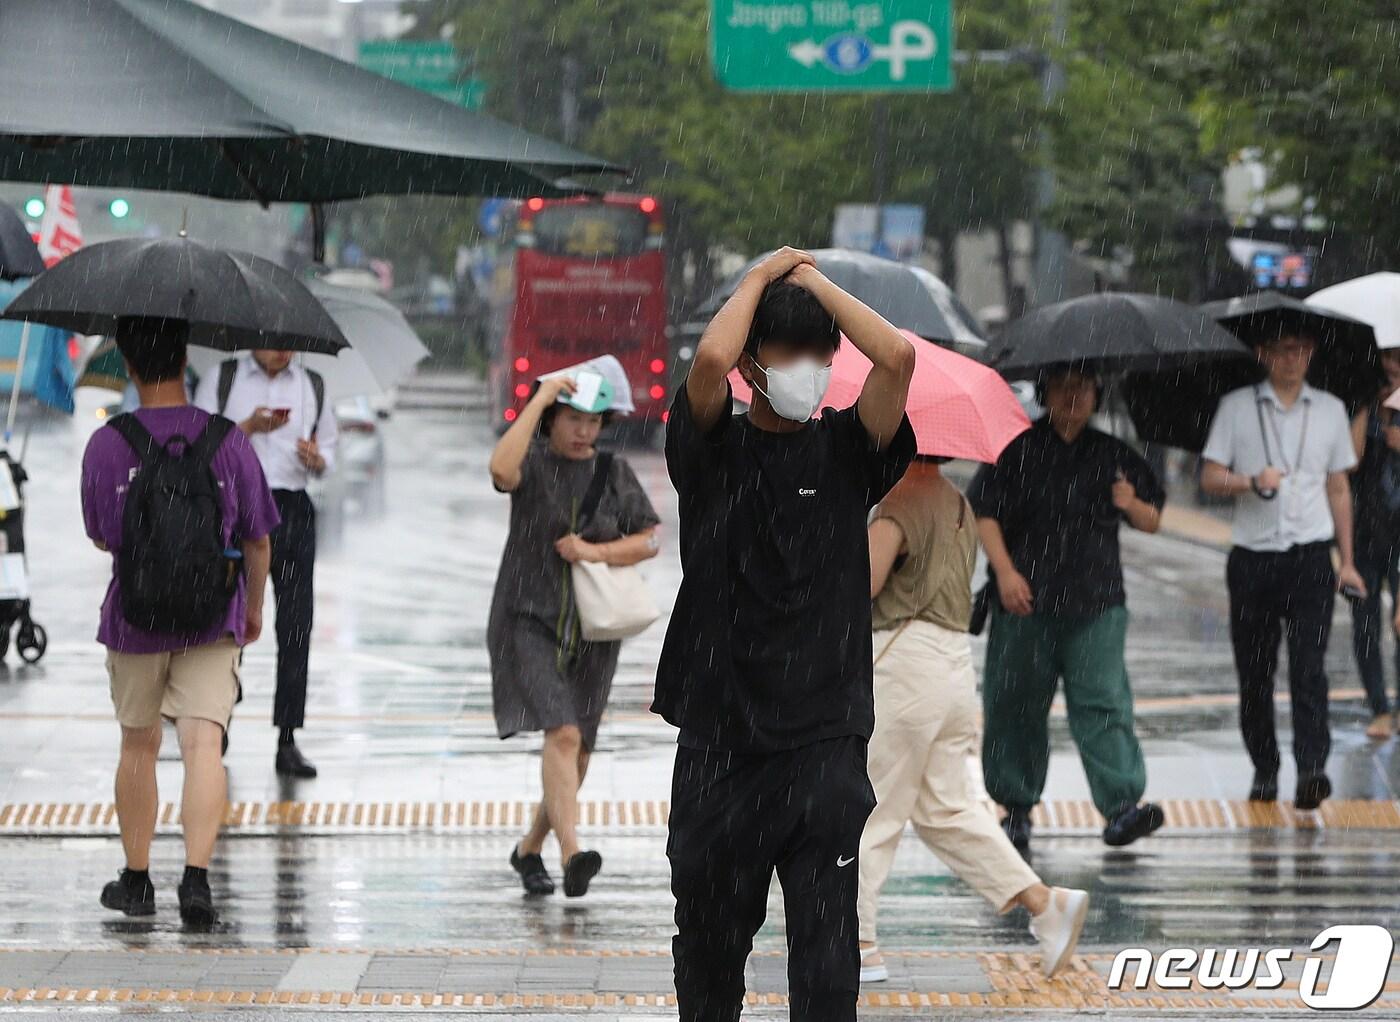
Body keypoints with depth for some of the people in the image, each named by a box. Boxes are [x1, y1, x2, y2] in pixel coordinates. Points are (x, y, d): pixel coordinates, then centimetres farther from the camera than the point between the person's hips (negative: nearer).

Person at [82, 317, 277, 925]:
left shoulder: (107, 445, -10)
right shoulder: (227, 441, -8)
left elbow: (101, 538, 1)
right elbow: (257, 540, 0)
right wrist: (253, 609, 16)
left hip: (133, 618, 1)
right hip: (213, 622, 0)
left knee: (138, 748, 16)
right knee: (202, 744, -6)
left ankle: (136, 881, 26)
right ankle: (196, 876, -23)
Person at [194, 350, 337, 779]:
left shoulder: (312, 387, 16)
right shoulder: (221, 380, 8)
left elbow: (328, 451, 19)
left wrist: (317, 459, -4)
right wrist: (248, 427, -13)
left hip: (292, 509, 2)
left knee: (296, 624, -5)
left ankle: (287, 740, -5)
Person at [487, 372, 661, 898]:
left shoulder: (614, 473, 5)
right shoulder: (533, 462, -5)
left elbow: (649, 541, 3)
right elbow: (501, 469, -29)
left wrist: (595, 552, -13)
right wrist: (539, 399, -24)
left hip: (591, 633, 4)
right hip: (530, 622, -4)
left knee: (576, 756, 10)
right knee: (562, 734, -23)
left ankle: (530, 848, 32)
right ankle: (572, 855, -33)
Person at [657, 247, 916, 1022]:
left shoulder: (847, 450, 5)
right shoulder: (712, 450, 2)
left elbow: (898, 359, -13)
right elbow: (712, 360, -19)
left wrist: (814, 281, -2)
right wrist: (763, 275, -3)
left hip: (824, 743, 0)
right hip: (718, 739, 0)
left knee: (826, 943, -6)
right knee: (709, 930, 11)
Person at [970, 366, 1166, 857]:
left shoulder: (1112, 456, 13)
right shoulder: (1017, 449, 5)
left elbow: (1152, 521, 18)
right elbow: (983, 511, -1)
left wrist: (1132, 506, -6)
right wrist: (1005, 571, -13)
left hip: (1097, 601, 1)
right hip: (1026, 601, -1)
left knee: (1103, 700, -12)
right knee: (1017, 703, 5)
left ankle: (1121, 806, -20)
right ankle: (1016, 806, 20)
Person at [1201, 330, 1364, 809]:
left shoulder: (1330, 410, 11)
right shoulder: (1236, 407, 6)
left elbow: (1338, 488, 17)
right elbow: (1210, 477, 2)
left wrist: (1347, 561, 15)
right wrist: (1252, 482, -18)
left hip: (1310, 558, 0)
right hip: (1252, 559, 0)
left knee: (1308, 668, -13)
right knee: (1254, 674, 4)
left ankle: (1311, 769, -22)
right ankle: (1264, 771, 16)